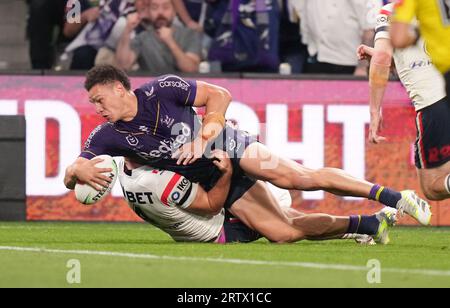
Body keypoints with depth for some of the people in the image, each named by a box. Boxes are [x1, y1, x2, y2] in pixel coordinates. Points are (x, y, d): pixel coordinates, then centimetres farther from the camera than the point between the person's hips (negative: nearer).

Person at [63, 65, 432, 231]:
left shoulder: (161, 90, -17)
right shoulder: (108, 136, -7)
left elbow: (219, 95, -12)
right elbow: (70, 175, -6)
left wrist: (201, 139, -23)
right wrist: (80, 169, -31)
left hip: (227, 147, -4)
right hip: (216, 184, 4)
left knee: (299, 178, -24)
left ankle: (393, 197, -14)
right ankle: (365, 224, 8)